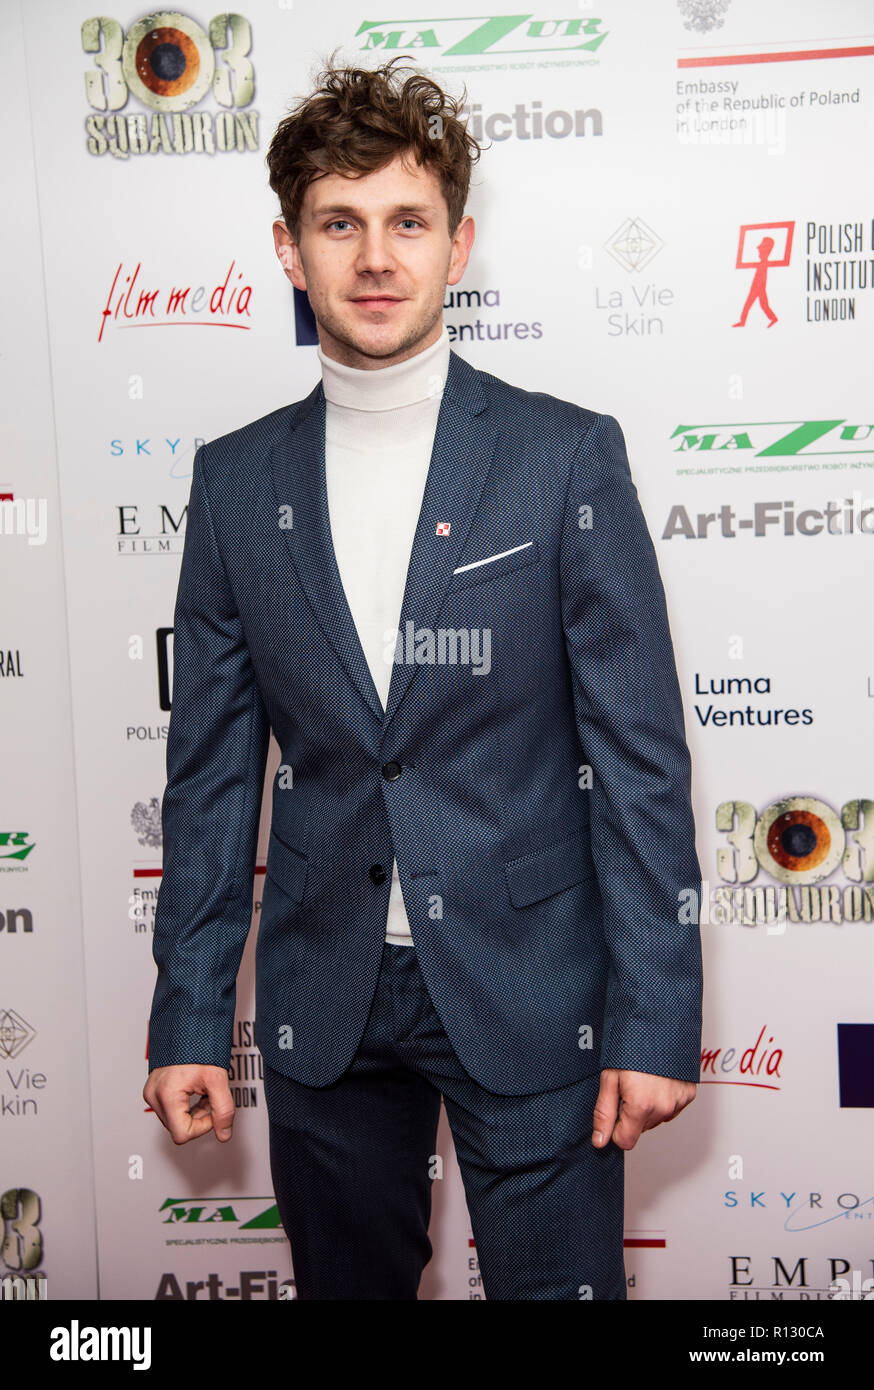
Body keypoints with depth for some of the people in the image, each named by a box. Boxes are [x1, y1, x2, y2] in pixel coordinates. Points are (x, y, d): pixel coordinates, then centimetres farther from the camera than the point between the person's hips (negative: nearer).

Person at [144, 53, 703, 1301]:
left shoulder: (568, 456, -6)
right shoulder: (236, 479, 2)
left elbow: (641, 754, -7)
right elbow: (212, 769, 4)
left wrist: (657, 1015, -9)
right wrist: (188, 1016, 4)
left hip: (530, 995, -2)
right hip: (323, 1004, 3)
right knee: (346, 1281, 18)